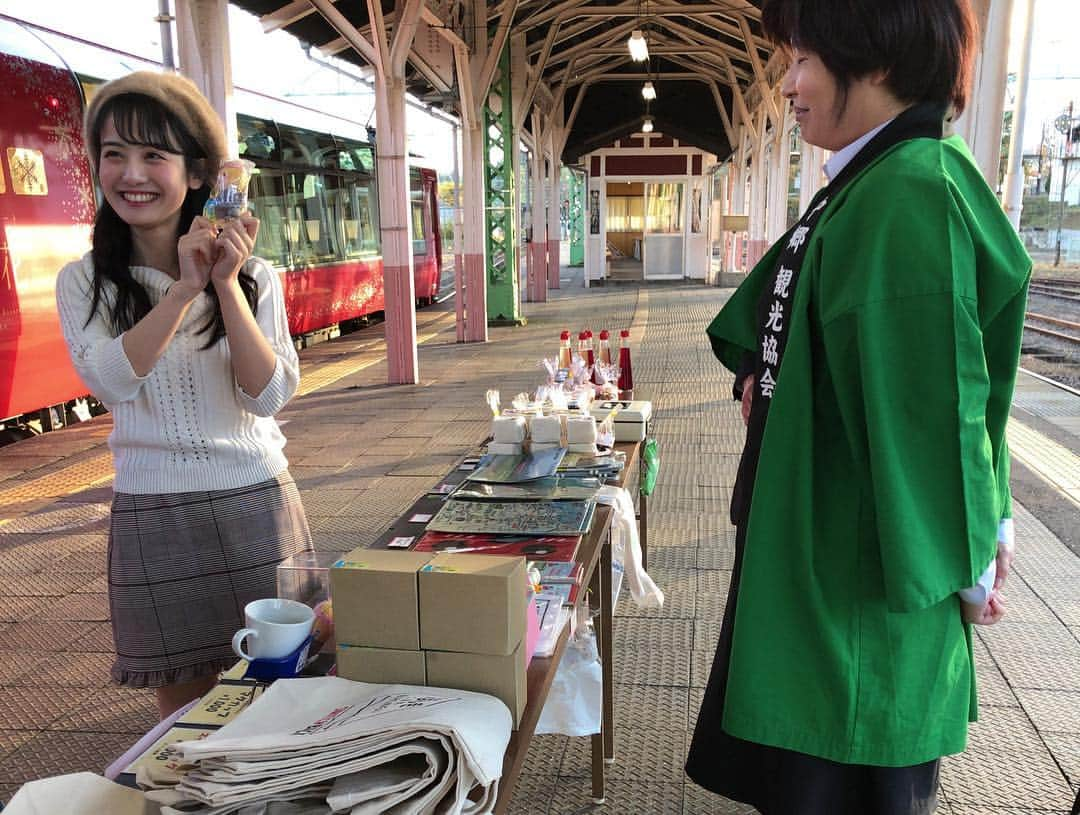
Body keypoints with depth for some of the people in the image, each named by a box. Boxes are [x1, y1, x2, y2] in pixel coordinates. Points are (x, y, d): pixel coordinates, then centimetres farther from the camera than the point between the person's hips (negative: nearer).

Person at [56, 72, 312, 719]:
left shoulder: (254, 276, -1)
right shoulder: (84, 282, 1)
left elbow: (270, 396, -11)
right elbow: (109, 379, -16)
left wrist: (227, 284, -17)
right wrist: (186, 288, -20)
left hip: (257, 504, 0)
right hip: (153, 517, 0)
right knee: (185, 711, 12)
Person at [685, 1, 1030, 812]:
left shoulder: (910, 199, -23)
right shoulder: (863, 187, 8)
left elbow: (932, 398, -23)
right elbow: (776, 316, 19)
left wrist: (967, 561, -13)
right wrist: (760, 373, 0)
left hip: (864, 568, -9)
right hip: (813, 534, 9)